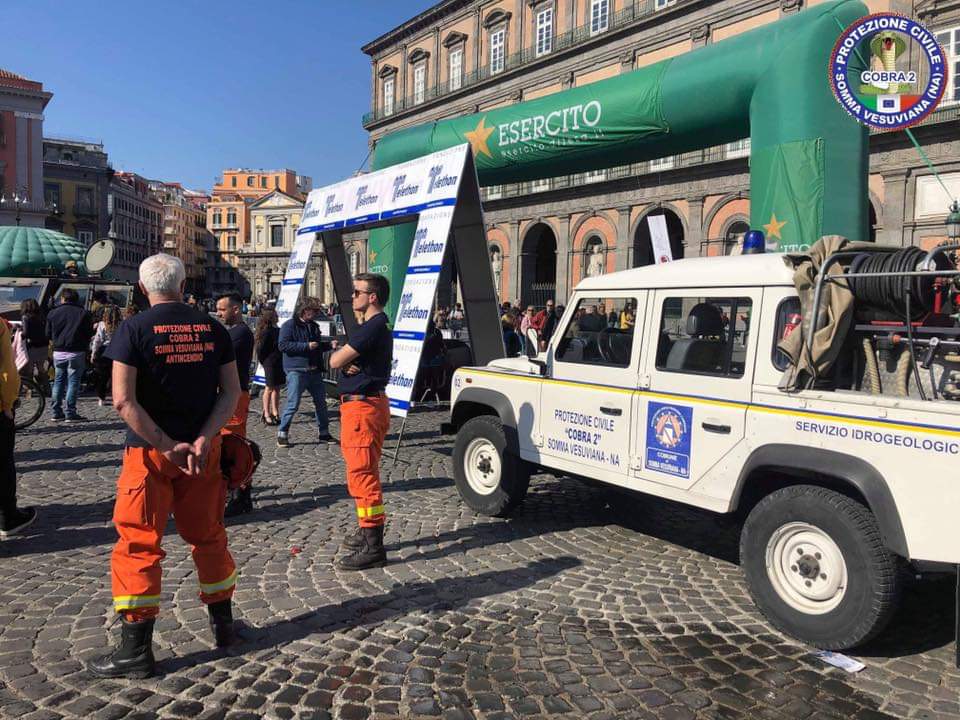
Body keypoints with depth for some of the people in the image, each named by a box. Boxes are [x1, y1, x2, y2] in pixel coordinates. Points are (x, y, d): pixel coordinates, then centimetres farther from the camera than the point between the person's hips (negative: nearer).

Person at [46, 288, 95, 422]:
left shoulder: (53, 313, 5)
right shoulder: (84, 314, -3)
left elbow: (48, 334, 8)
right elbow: (89, 334, -1)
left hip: (58, 352, 3)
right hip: (76, 352, -3)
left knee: (58, 381, 13)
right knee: (73, 381, 0)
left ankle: (56, 412, 15)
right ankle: (71, 413, -2)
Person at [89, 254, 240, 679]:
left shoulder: (133, 330, -8)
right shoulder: (212, 329, 3)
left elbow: (124, 400, -17)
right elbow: (232, 392, -4)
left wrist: (167, 446, -14)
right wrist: (202, 440, -11)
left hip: (149, 451, -3)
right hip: (203, 449, 4)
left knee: (138, 544, 5)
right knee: (208, 535, 17)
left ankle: (136, 650, 9)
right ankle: (223, 625, 29)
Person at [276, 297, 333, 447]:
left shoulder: (314, 326, 17)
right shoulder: (290, 325, -6)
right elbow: (282, 345, -16)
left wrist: (329, 345, 8)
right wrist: (306, 346, -19)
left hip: (315, 371, 7)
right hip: (296, 371, -7)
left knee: (321, 403, 11)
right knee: (293, 404, -7)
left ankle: (324, 433, 24)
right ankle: (282, 434, 5)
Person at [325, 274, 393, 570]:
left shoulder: (373, 327, -17)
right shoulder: (375, 326, 17)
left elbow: (334, 361, -18)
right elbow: (339, 361, 12)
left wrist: (339, 356, 3)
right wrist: (347, 363, -9)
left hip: (362, 407, -11)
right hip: (365, 404, 11)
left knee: (362, 474, -9)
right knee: (362, 473, 19)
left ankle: (373, 547, -6)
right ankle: (368, 533, 32)